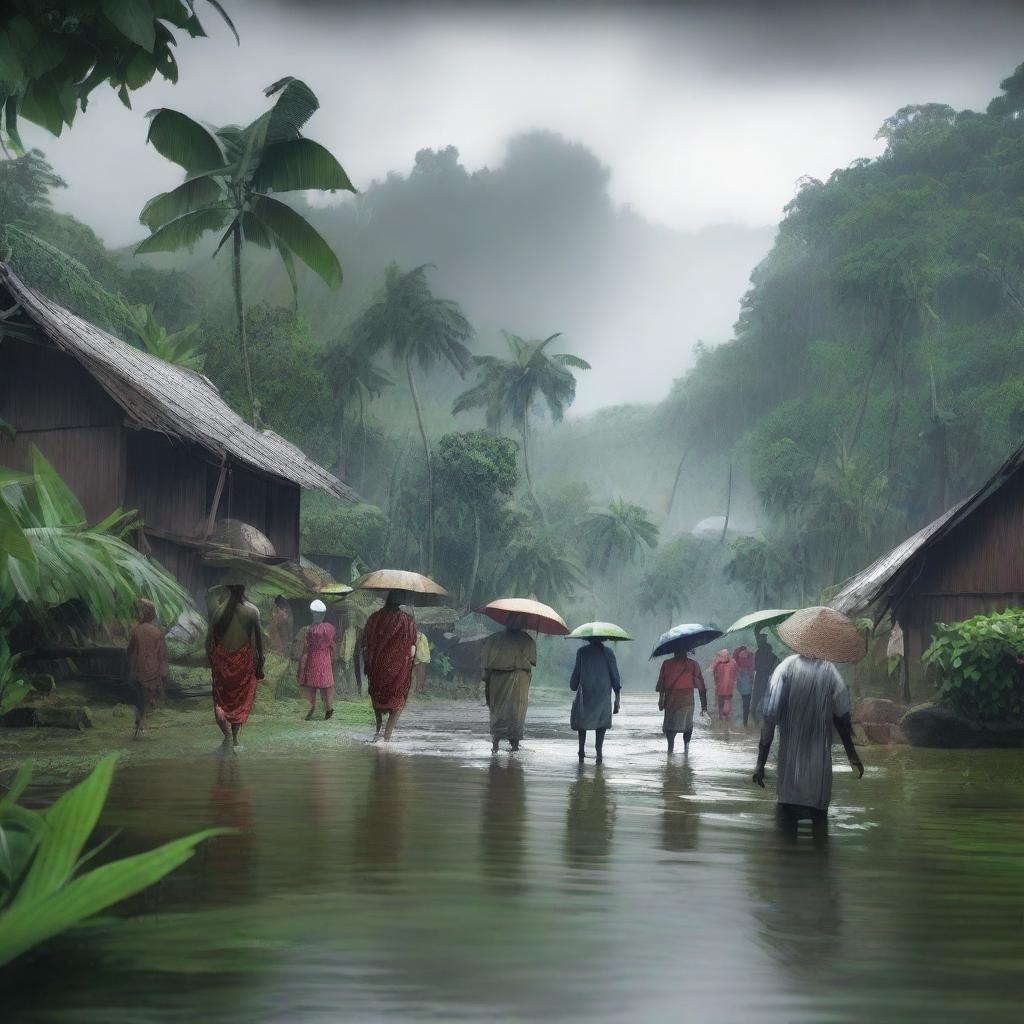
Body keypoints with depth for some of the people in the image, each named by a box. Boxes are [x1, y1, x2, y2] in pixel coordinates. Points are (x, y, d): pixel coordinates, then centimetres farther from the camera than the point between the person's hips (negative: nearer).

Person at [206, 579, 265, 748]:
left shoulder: (219, 610, -3)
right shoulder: (252, 611, -5)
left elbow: (209, 639, -2)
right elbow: (259, 639, -3)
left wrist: (210, 658, 10)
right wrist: (260, 664, 4)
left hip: (222, 658, 0)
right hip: (244, 658, 0)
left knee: (221, 698, 8)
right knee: (241, 698, 14)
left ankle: (228, 733, -14)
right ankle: (235, 737, 14)